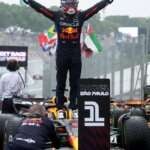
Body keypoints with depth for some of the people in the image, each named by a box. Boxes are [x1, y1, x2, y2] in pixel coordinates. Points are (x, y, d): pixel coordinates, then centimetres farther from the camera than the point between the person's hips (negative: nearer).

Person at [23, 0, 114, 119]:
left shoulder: (81, 16, 3)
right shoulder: (57, 15, 0)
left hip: (76, 54, 1)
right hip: (62, 53, -1)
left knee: (75, 82, 5)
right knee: (61, 82, 5)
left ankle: (74, 107, 11)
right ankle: (60, 107, 11)